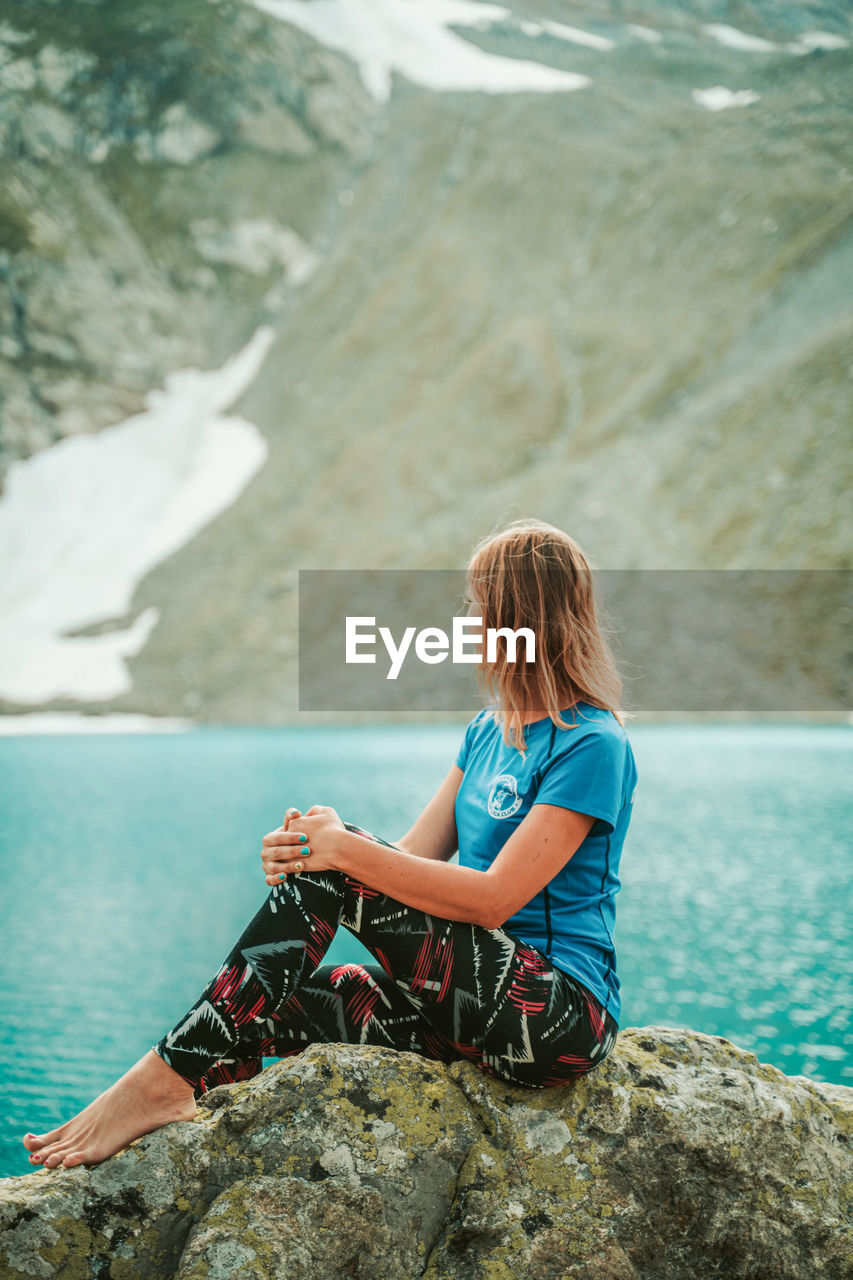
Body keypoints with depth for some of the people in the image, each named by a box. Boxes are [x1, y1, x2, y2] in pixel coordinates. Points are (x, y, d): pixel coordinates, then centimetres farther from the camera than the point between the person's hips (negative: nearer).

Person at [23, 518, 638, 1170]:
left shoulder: (592, 745, -13)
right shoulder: (489, 728, 15)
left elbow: (494, 899, -21)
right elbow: (418, 853, 7)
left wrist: (346, 849, -22)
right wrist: (308, 849, -13)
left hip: (565, 1015, -8)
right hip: (477, 1006, 8)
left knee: (334, 870, -21)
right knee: (260, 1008, -10)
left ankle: (163, 1079, -19)